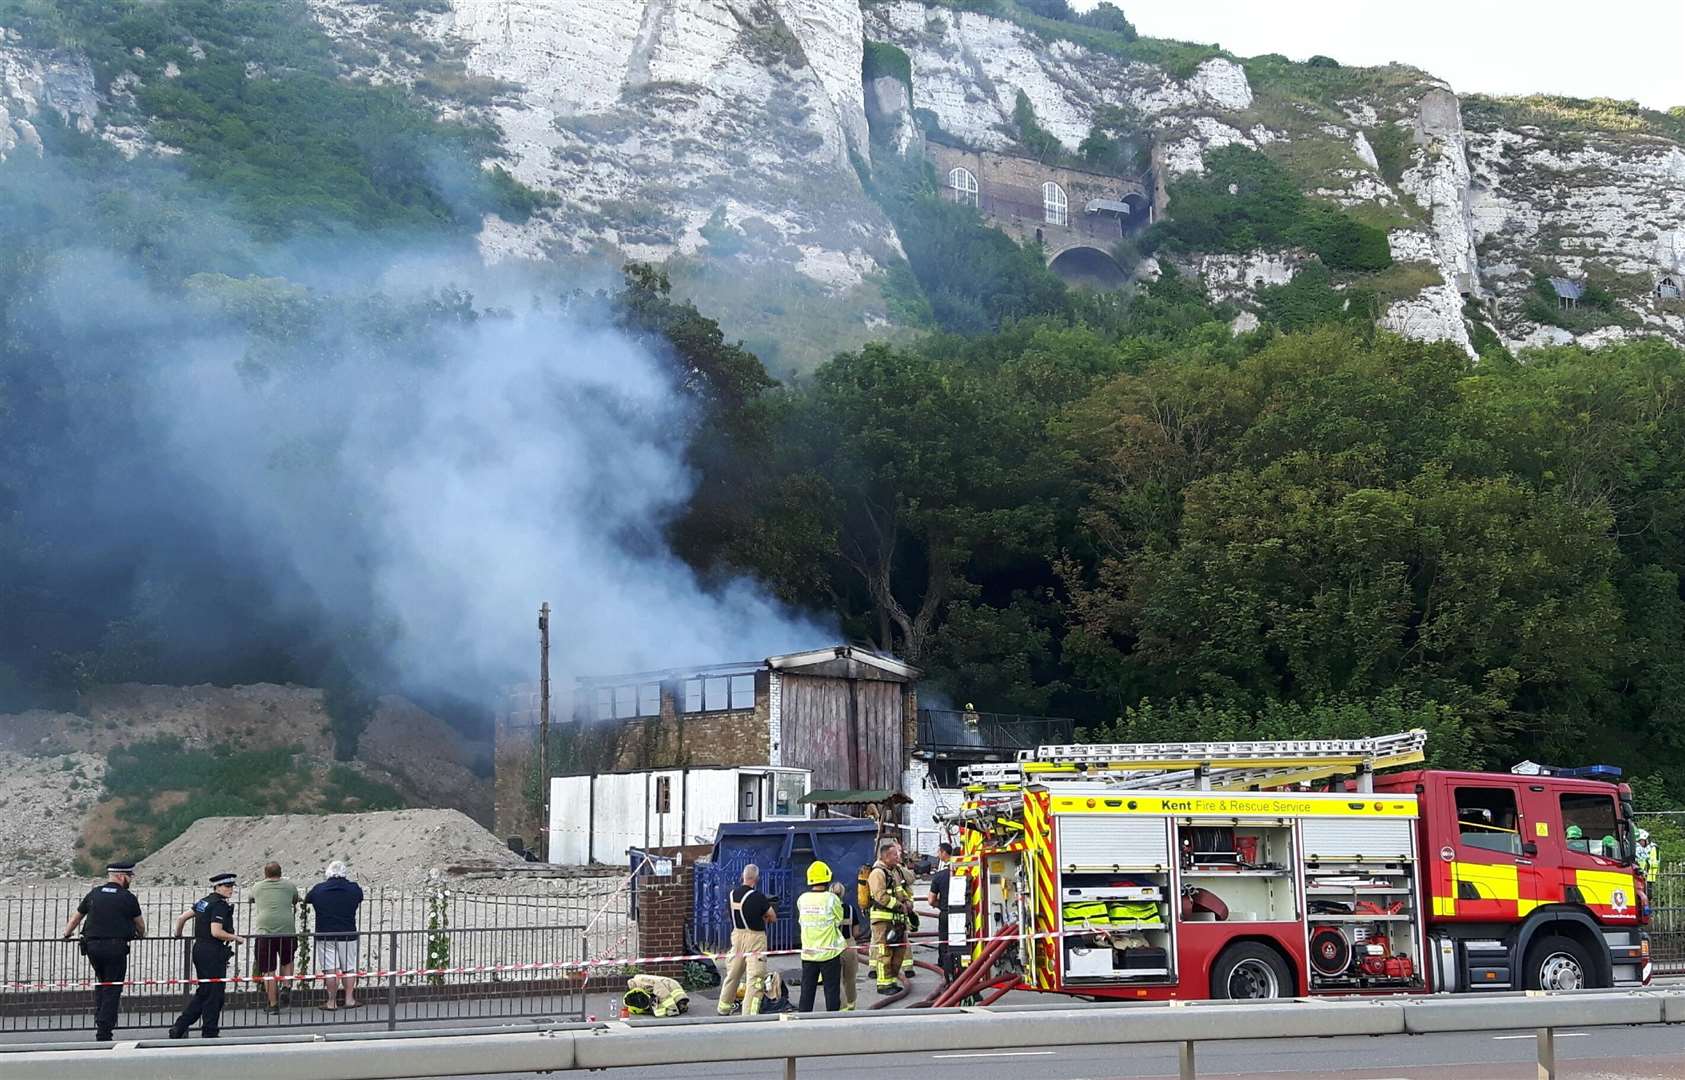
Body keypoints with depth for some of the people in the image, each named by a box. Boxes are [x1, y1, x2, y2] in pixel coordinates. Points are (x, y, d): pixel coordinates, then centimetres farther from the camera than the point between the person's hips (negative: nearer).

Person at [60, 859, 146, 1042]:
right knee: (112, 988, 1)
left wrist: (67, 934, 37)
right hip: (116, 948, -4)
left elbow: (76, 916, 19)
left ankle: (100, 1019, 18)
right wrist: (141, 934, 31)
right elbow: (140, 924, 9)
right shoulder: (128, 898, -2)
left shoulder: (94, 893, 9)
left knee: (101, 982, 25)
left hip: (92, 945, 4)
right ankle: (104, 1032, -2)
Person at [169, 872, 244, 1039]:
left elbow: (181, 917, 17)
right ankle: (210, 1033, 4)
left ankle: (179, 1028, 15)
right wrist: (235, 938, -11)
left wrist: (178, 934, 33)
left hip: (199, 949, 9)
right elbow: (216, 932, -24)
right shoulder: (220, 905, -14)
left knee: (203, 992, 16)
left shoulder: (204, 902, 13)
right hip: (212, 952, -9)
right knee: (215, 993, 0)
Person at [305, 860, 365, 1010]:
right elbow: (360, 900, 17)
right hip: (348, 934, 1)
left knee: (330, 970, 0)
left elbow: (306, 899, 14)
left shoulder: (318, 889, -4)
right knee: (349, 968, 12)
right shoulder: (354, 888, -2)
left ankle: (331, 1002, 1)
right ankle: (349, 999, 13)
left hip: (325, 935, -1)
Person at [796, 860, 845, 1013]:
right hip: (829, 952, -3)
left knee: (807, 991, 10)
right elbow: (839, 922, -3)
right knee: (832, 990, 4)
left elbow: (801, 921, 7)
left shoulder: (802, 899, -1)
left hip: (808, 953, 4)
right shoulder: (831, 899, -12)